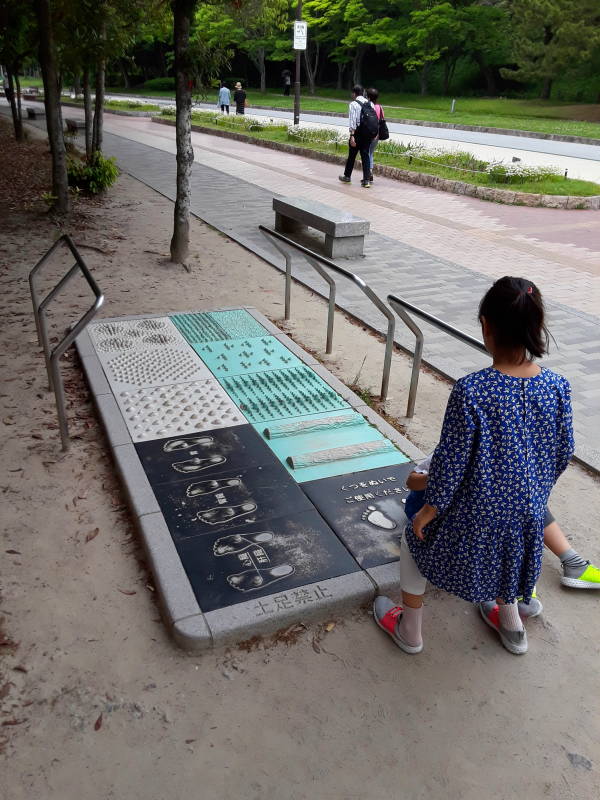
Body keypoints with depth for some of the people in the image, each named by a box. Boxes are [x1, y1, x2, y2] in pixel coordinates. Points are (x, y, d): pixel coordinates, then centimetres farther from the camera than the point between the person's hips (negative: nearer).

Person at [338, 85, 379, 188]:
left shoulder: (353, 104, -5)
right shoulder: (369, 103, 12)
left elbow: (352, 121, -14)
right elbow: (376, 118, 6)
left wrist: (352, 136, -18)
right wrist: (374, 133, 11)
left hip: (360, 132, -5)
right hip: (371, 132, 5)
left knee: (352, 154, 11)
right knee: (365, 154, 10)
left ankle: (347, 176, 26)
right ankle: (366, 180, 4)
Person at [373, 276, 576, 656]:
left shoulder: (471, 390, -30)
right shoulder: (557, 387, -13)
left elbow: (451, 460, -22)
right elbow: (563, 452, 0)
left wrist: (429, 509, -6)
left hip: (473, 514, -4)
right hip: (526, 511, 5)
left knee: (415, 540, 24)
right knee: (507, 554, 37)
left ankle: (409, 630, 40)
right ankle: (511, 624, 58)